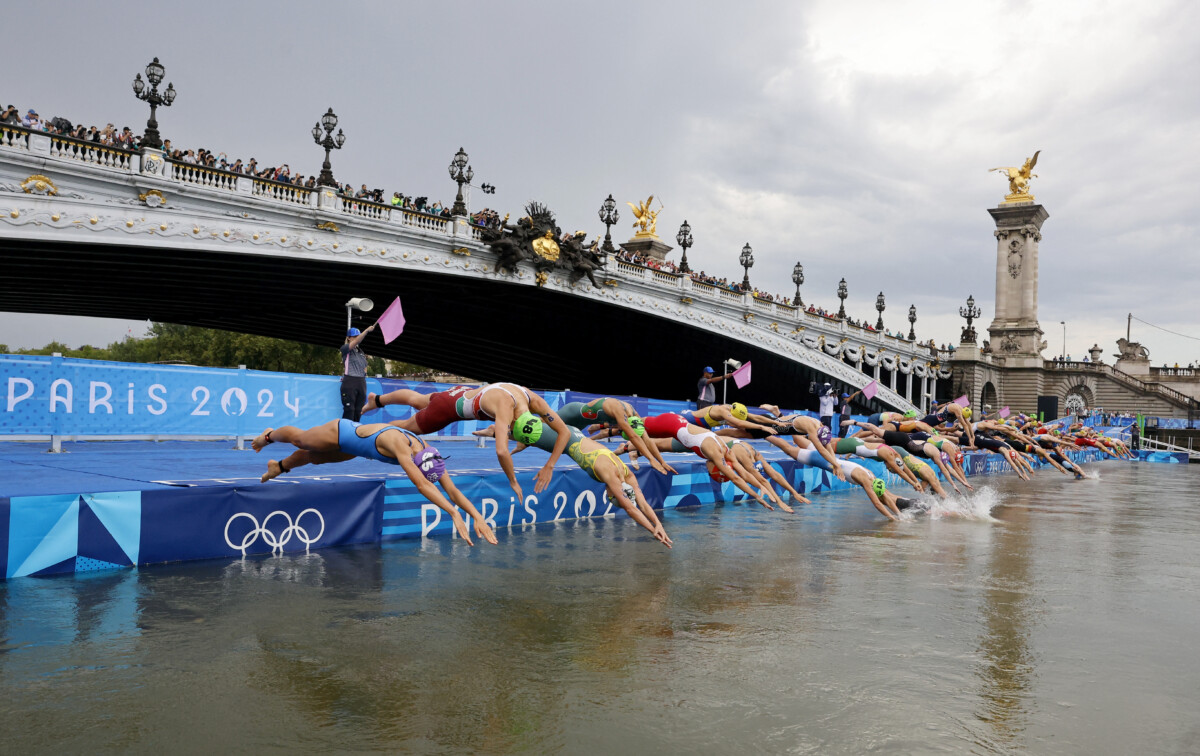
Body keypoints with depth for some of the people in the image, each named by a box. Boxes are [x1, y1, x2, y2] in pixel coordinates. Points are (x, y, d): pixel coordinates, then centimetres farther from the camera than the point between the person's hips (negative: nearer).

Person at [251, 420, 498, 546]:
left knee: (316, 458, 32)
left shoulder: (427, 452, -28)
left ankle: (279, 466, 61)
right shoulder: (399, 443, -47)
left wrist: (478, 517, -38)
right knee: (299, 439, 26)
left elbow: (453, 490, -27)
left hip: (353, 445, 6)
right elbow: (422, 485, -58)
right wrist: (454, 514, -64)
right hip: (341, 432, -6)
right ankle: (270, 435, 58)